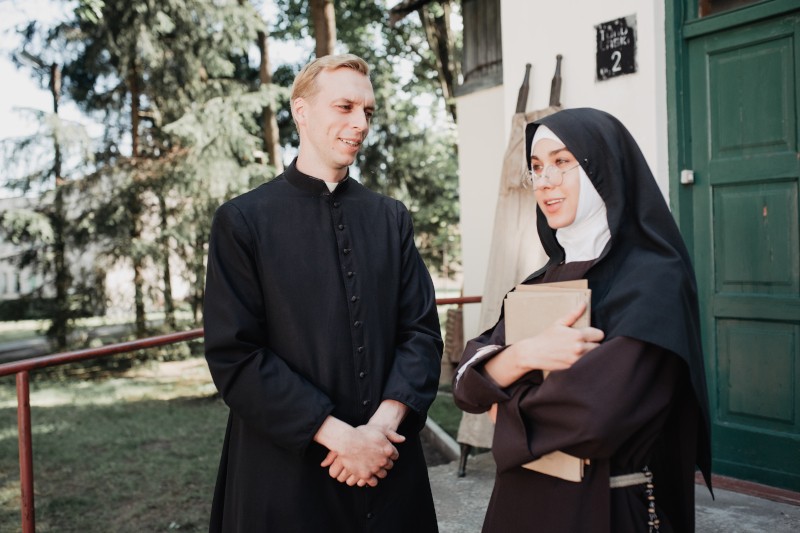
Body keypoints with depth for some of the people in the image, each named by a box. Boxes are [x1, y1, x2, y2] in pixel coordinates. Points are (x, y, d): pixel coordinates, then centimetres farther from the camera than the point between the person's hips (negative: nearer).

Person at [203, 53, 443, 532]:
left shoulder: (392, 219, 6)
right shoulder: (243, 221, -5)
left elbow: (422, 331, 3)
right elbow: (235, 355, -10)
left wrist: (384, 422, -13)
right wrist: (339, 436, -15)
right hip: (287, 474, -3)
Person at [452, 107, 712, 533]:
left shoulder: (655, 279, -16)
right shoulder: (543, 281, 6)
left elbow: (596, 415, -28)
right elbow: (469, 383, -2)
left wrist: (509, 409, -10)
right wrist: (523, 354, -22)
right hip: (524, 497, 7)